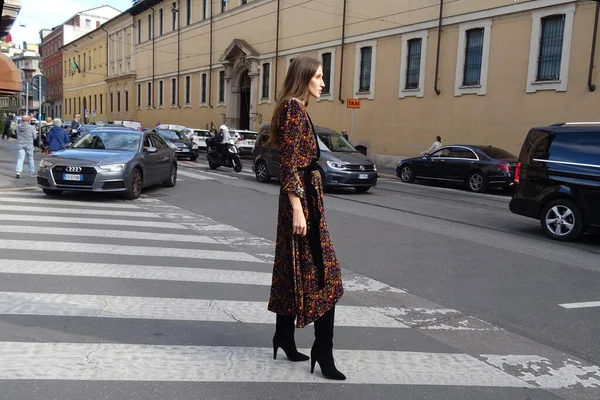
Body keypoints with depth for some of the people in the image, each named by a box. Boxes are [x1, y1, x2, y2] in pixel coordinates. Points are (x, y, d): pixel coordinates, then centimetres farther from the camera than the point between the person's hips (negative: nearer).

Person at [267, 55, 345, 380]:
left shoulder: (298, 109, 17)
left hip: (305, 195, 10)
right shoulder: (293, 108, -13)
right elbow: (289, 164, -20)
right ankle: (322, 350, 2)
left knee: (294, 270, 14)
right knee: (323, 272, -6)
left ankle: (285, 338, 26)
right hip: (302, 197, -10)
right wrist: (298, 209, -23)